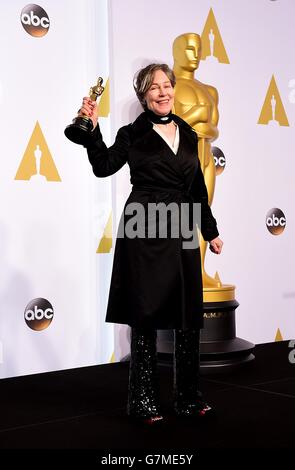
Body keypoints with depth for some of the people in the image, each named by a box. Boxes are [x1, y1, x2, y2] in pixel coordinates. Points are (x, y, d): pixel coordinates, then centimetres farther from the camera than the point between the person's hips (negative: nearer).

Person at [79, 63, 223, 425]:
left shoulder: (187, 135, 15)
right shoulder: (133, 135, 2)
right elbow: (104, 167, -12)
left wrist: (210, 231, 19)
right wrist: (93, 128, -22)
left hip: (183, 231, 5)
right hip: (146, 231, -5)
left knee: (188, 314, 8)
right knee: (146, 314, 0)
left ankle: (188, 397, 20)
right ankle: (143, 401, 10)